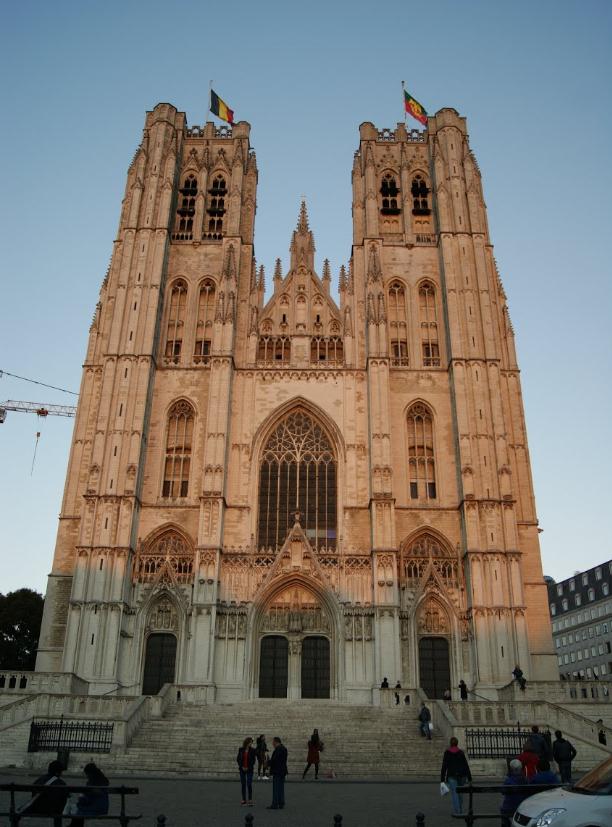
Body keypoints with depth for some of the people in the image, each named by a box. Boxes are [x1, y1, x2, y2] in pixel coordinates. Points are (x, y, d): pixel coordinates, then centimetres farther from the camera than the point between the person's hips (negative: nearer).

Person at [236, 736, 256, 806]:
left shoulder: (253, 750, -5)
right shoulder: (241, 750, 0)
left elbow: (253, 760, -5)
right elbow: (238, 759, 3)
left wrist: (248, 767, -10)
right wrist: (241, 766, -6)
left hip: (249, 769, -2)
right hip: (242, 769, 2)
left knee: (249, 784, -7)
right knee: (243, 784, 7)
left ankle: (250, 800, 0)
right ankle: (244, 800, 16)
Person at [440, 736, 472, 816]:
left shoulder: (447, 753, -2)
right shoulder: (461, 752, 2)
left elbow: (444, 766, -5)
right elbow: (466, 765, -1)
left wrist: (442, 779, -3)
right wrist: (469, 778, 3)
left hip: (452, 775, -3)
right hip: (462, 775, 3)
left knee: (454, 793, -3)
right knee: (459, 792, 20)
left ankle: (456, 812, -12)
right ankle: (460, 810, 25)